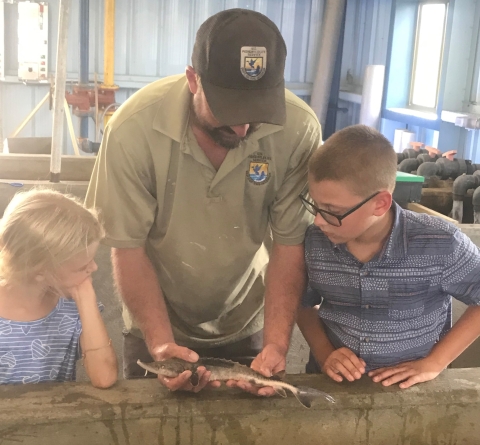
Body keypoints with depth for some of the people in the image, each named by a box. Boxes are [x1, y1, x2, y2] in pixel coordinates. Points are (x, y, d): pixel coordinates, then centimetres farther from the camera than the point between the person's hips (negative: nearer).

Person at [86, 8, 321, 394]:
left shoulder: (299, 129, -24)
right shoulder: (135, 129, -26)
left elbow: (290, 243, -17)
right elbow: (128, 248, -19)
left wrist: (276, 345, -26)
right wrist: (161, 344, -28)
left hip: (247, 327, 1)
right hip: (157, 325, -1)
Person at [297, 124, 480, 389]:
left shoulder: (440, 245, -15)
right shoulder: (314, 242, -6)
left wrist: (433, 363, -8)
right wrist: (324, 354, -5)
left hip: (409, 390, -1)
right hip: (332, 386, 1)